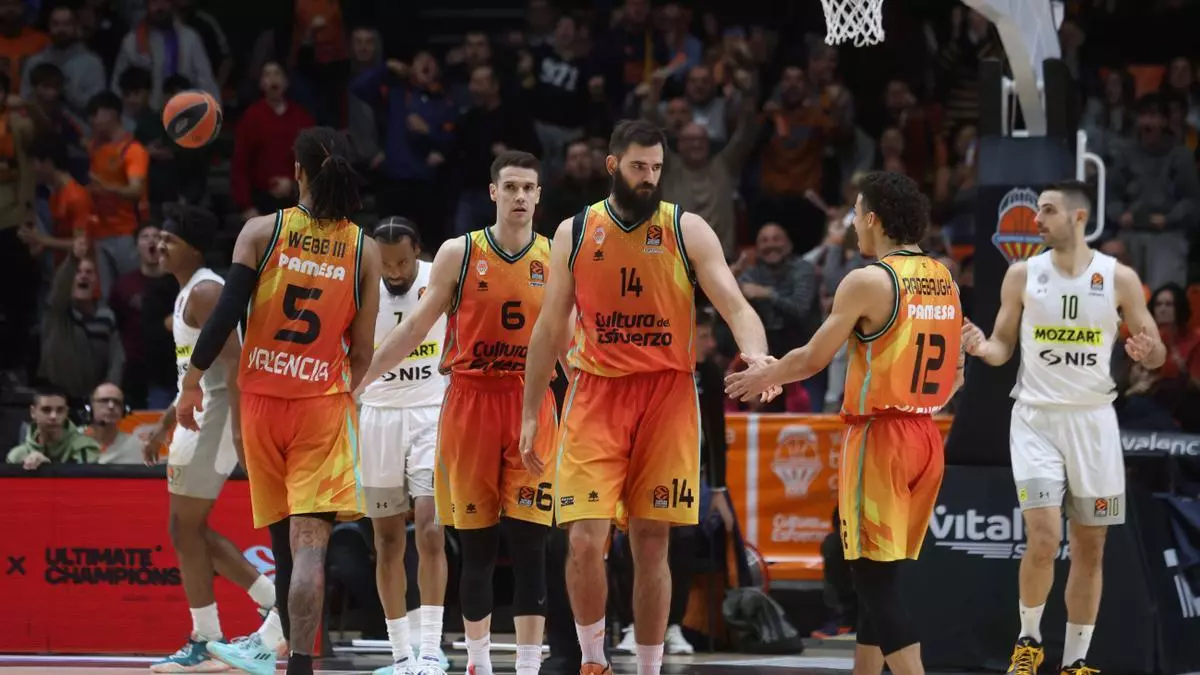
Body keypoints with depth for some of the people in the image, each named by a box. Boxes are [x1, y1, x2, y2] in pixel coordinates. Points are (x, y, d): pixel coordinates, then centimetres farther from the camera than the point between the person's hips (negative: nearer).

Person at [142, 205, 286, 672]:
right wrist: (163, 426, 26)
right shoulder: (189, 294, 18)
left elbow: (233, 361, -23)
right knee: (191, 529, 13)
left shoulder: (205, 292, -14)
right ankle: (276, 602, 13)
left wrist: (239, 428, -29)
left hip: (215, 417, -10)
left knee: (186, 529, -5)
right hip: (199, 416, 10)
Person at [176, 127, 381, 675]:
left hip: (261, 397, 1)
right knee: (309, 543, -10)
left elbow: (226, 315, -7)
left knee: (285, 539, 15)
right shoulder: (364, 250, 0)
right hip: (323, 403, -1)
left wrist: (193, 382, 3)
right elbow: (363, 351, 2)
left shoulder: (261, 231, -3)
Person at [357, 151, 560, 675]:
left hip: (532, 406, 0)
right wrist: (358, 378, 2)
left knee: (529, 544, -6)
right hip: (469, 401, 0)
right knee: (475, 544, 5)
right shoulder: (458, 253, 1)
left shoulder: (555, 259, 4)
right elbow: (414, 329, 5)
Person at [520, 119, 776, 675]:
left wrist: (756, 355, -31)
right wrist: (530, 414, 9)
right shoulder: (574, 233, 5)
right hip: (596, 394, 0)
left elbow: (734, 304, -9)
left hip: (667, 395, 0)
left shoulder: (688, 230, 0)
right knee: (585, 539, -12)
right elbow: (550, 328, 11)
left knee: (651, 544, 3)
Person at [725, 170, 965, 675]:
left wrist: (763, 376, 12)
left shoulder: (868, 281, -12)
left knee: (875, 577, -6)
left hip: (880, 436, -8)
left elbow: (813, 359, -6)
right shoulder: (943, 280, 9)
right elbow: (955, 374, 15)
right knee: (878, 574, 16)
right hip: (925, 436, 8)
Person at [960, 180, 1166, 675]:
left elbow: (1156, 353, 4)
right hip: (1037, 417, -1)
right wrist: (982, 348, -15)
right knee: (1044, 538, -14)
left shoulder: (1119, 279, -2)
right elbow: (1004, 346, 8)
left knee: (1090, 548, 5)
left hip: (1093, 420, 1)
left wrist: (1147, 352, -20)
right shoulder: (1022, 275, 0)